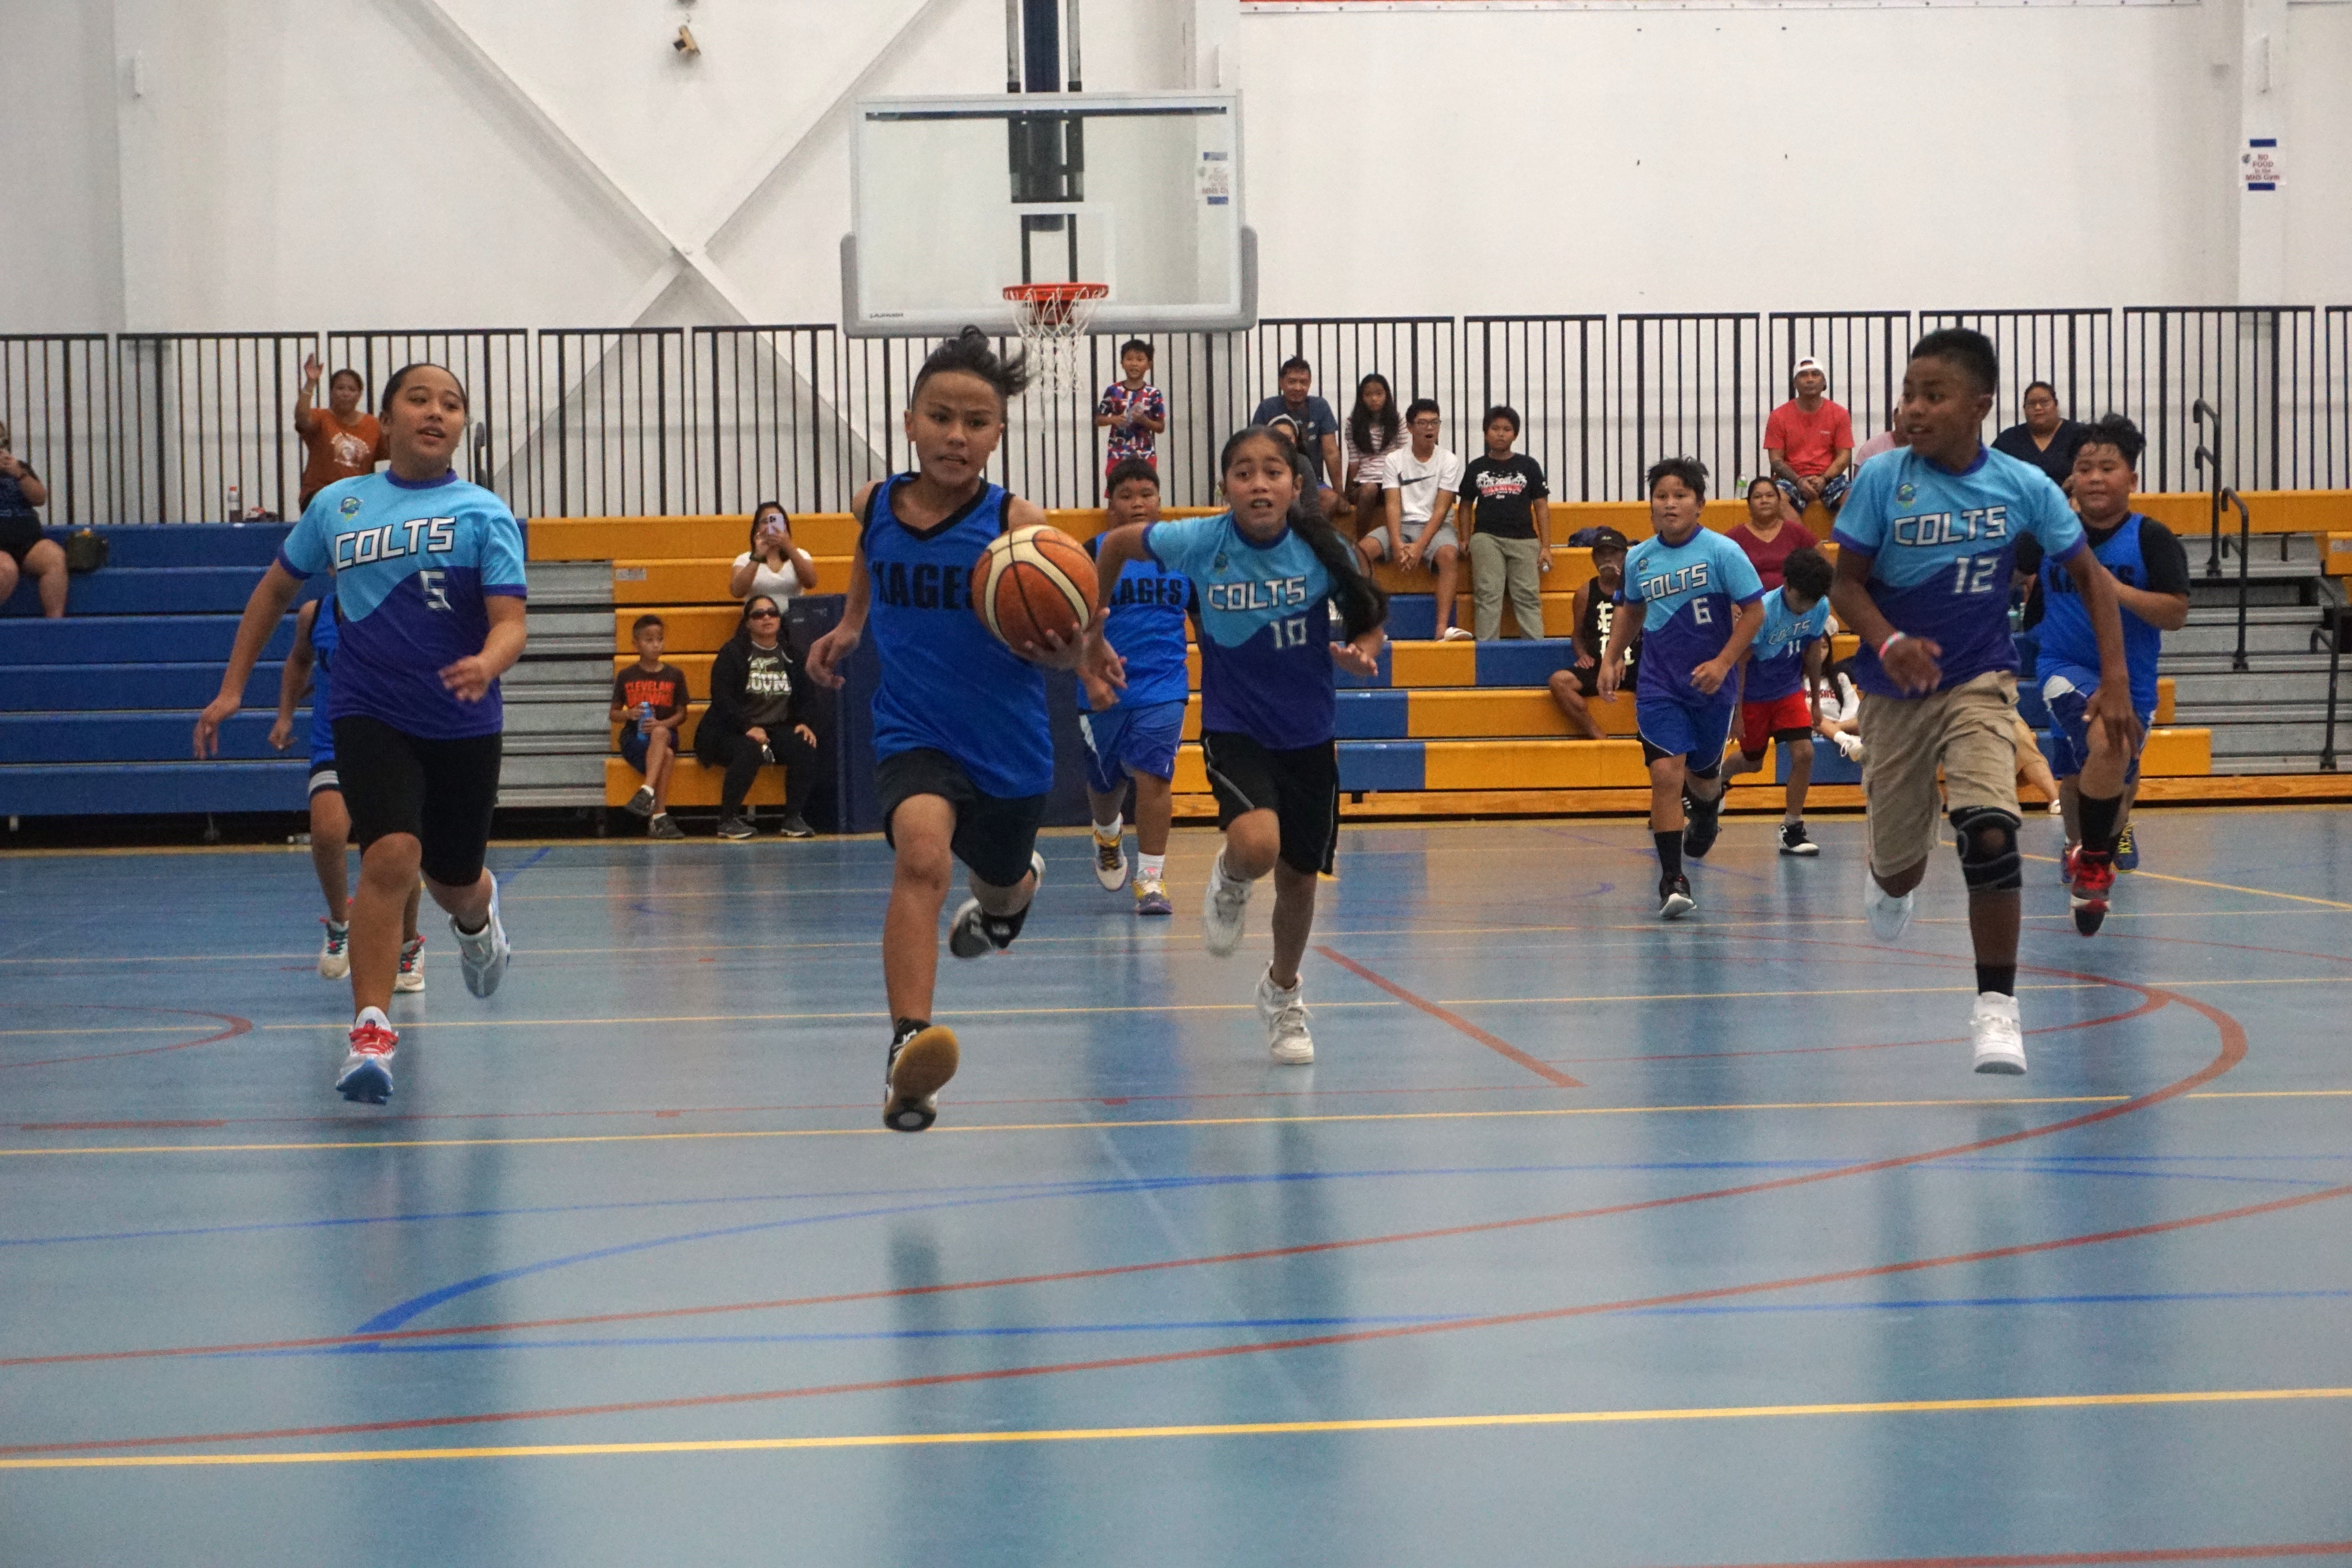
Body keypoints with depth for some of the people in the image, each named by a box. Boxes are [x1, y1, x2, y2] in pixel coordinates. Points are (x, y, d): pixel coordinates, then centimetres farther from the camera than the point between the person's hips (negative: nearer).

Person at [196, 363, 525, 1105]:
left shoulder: (484, 514, -3)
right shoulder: (336, 505, 5)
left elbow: (510, 623, -13)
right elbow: (277, 587, 18)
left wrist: (487, 664, -35)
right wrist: (233, 687, 17)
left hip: (463, 724, 0)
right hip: (370, 716, 0)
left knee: (454, 880, 14)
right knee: (391, 856, -23)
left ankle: (477, 918, 53)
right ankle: (371, 1031, -17)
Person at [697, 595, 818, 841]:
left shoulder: (791, 655, 13)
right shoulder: (732, 654, -2)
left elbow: (803, 697, 17)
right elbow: (722, 698, -11)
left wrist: (802, 723, -4)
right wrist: (749, 728, -23)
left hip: (778, 729, 4)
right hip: (733, 732, -4)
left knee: (805, 749, -25)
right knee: (749, 752, -37)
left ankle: (793, 818, -15)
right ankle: (728, 820, -25)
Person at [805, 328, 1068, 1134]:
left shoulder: (1017, 523, -17)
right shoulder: (876, 504, -7)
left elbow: (1068, 647, -17)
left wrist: (1060, 645, -38)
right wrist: (849, 629, 11)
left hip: (1007, 743, 0)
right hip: (913, 732, 0)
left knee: (999, 887, 24)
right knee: (922, 854, -30)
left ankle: (1014, 888, 65)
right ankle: (908, 1044, -35)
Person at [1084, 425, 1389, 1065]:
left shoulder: (1323, 551, -14)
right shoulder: (1199, 543, -15)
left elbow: (1368, 623, 0)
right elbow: (1115, 545, 2)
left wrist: (1362, 652, -23)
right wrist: (1094, 639, 6)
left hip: (1309, 735, 2)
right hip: (1234, 729, -2)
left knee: (1299, 876, 13)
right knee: (1257, 847, -29)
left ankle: (1283, 994, 41)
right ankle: (1229, 884, 10)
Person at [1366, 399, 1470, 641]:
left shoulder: (1449, 460, 0)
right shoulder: (1395, 460, 5)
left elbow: (1441, 509, -7)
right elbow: (1393, 505, -4)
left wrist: (1420, 546, -19)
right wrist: (1397, 544, -20)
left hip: (1436, 526, -2)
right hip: (1402, 525, 2)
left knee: (1449, 555, -36)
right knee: (1362, 549, -26)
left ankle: (1443, 628, -44)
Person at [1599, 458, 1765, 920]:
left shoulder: (1722, 552, -12)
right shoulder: (1639, 559, 0)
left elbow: (1754, 610, -9)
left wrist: (1723, 663, -17)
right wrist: (1612, 658, 9)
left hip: (1711, 686, -1)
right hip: (1659, 687, 1)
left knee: (1702, 773, 17)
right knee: (1666, 774, -15)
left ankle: (1706, 812, 56)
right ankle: (1672, 881, -11)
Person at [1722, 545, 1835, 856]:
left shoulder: (1821, 608, -14)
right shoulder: (1764, 611, -28)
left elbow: (1813, 654, 3)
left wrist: (1816, 702, 10)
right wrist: (1736, 713, -17)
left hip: (1790, 692, 3)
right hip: (1753, 695, -3)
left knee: (1804, 753, -13)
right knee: (1753, 762, 11)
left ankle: (1792, 830, -1)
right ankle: (1717, 779, 46)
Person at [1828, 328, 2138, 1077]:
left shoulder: (2024, 487, -9)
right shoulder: (1882, 480, -11)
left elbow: (2090, 577, 0)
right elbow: (1847, 585, -7)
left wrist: (2115, 680, -9)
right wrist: (1888, 642, -27)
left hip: (1980, 685, -1)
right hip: (1895, 691, 1)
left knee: (1990, 834, -24)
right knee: (1900, 865, 10)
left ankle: (1996, 1008, -11)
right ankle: (1885, 883, 51)